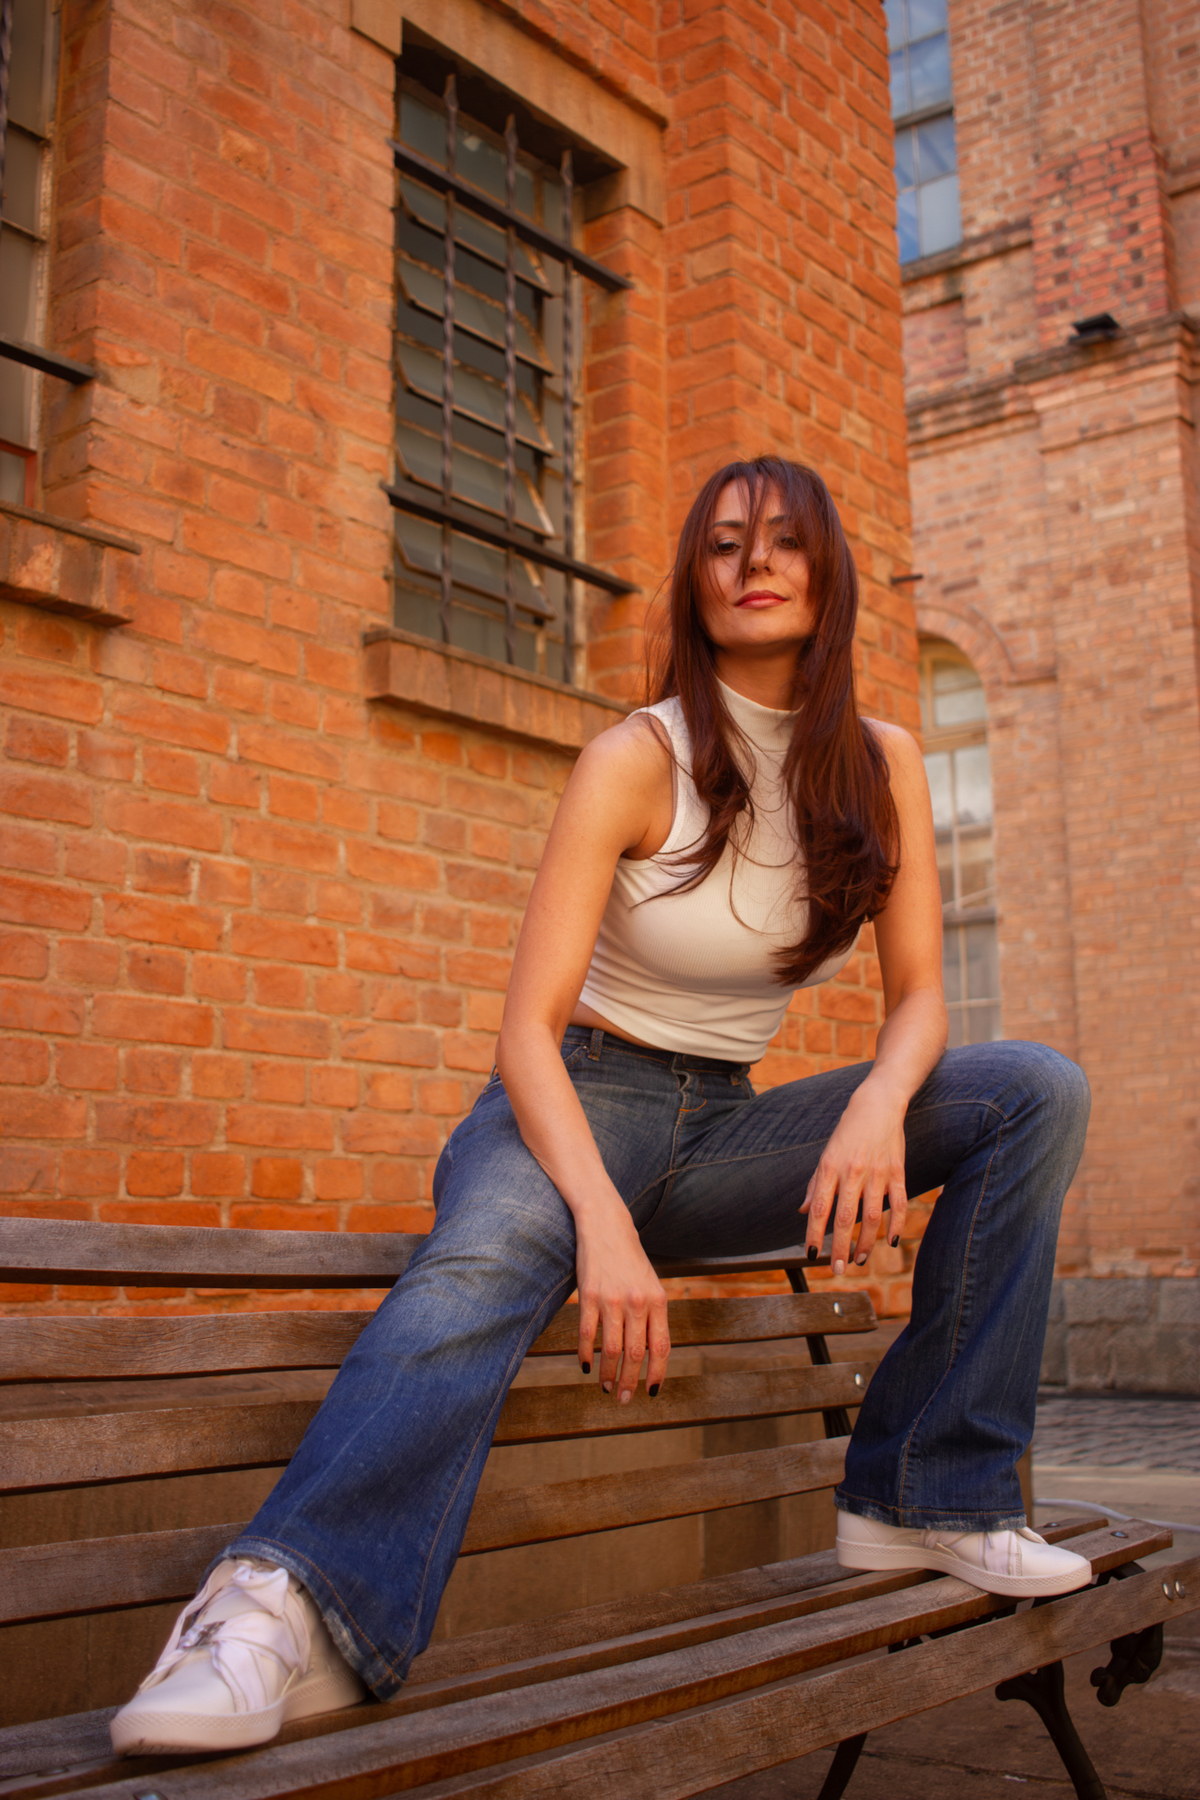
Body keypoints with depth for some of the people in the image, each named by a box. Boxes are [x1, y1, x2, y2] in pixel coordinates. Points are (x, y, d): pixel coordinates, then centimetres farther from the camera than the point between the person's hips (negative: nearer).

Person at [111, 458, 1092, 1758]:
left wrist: (881, 1102, -25)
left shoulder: (880, 764, 2)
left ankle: (929, 1500, -12)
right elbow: (528, 1025, -19)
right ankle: (286, 1613, -56)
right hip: (577, 1104, -4)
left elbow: (917, 994, 1)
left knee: (1035, 1090, -13)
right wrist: (603, 1218, -37)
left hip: (724, 1132, 5)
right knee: (498, 1249, -40)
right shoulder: (637, 762, -12)